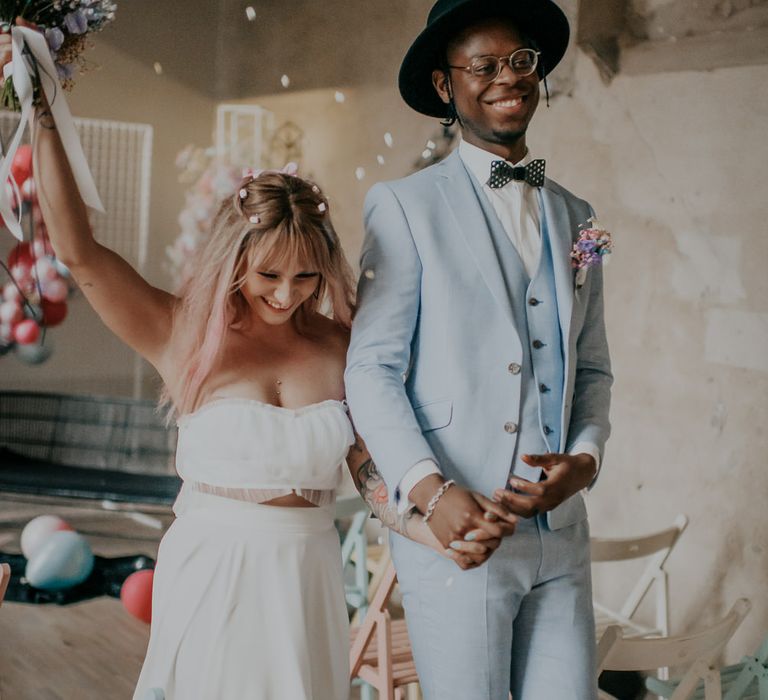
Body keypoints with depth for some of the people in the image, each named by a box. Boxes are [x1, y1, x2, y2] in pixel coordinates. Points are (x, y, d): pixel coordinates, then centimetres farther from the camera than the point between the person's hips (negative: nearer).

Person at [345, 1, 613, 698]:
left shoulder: (574, 216, 15)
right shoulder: (405, 205, -1)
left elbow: (592, 368, 16)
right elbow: (371, 368, -6)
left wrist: (585, 456, -3)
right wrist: (429, 490, -18)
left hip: (561, 533, 5)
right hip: (453, 529, -4)